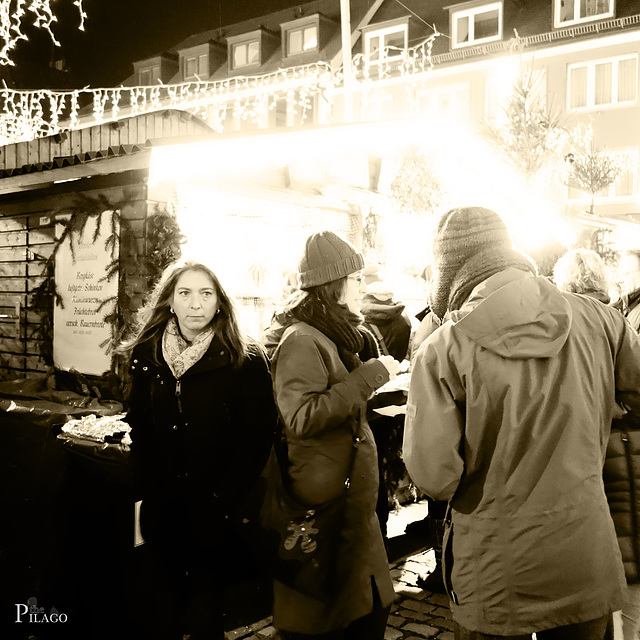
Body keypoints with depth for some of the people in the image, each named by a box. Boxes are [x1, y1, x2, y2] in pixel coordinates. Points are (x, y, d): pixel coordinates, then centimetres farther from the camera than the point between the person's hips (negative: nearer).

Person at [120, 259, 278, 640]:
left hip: (214, 513, -3)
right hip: (162, 511, 3)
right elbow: (139, 429, 7)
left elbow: (258, 436, -10)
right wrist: (150, 490, -1)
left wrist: (223, 499, -13)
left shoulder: (245, 361, -9)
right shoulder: (147, 356, 3)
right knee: (166, 606, 17)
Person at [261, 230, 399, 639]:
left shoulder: (335, 337, 16)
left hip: (354, 503, 10)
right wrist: (369, 376, -25)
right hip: (326, 508, -10)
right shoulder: (302, 341, -17)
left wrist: (382, 383, 17)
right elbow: (302, 418, -29)